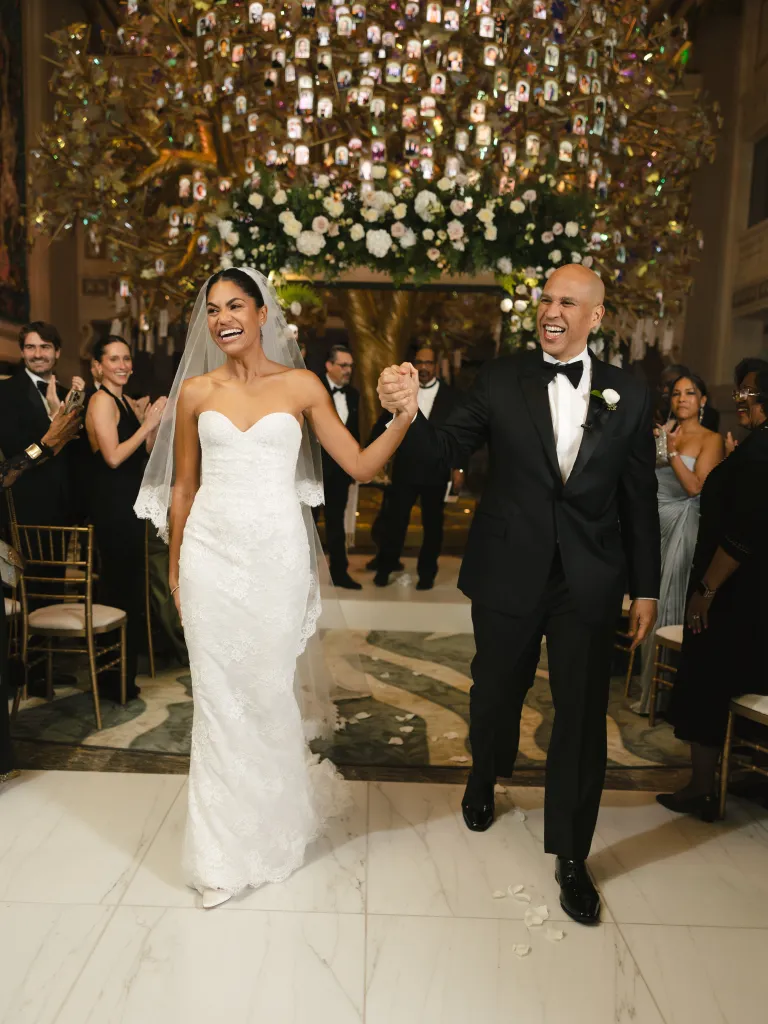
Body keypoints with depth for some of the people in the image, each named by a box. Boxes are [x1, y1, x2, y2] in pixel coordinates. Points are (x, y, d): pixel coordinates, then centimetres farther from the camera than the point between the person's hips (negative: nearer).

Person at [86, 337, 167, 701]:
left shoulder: (126, 401, 15)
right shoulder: (102, 400, -11)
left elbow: (144, 453, 14)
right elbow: (113, 457, -20)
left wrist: (154, 424, 1)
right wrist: (147, 424, -15)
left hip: (128, 505, 9)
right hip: (112, 505, -9)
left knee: (128, 586, 15)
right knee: (121, 589, -2)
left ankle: (121, 674, 28)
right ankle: (117, 680, 11)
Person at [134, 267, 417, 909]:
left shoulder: (301, 385, 2)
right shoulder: (196, 391, 6)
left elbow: (360, 466, -1)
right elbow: (184, 486, 11)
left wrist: (403, 418, -14)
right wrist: (175, 566, 13)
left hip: (276, 554, -1)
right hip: (210, 554, 2)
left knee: (269, 690, 9)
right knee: (219, 695, 7)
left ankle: (275, 825, 37)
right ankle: (226, 843, 26)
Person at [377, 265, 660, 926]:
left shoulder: (629, 395, 0)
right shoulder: (501, 380, -3)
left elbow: (639, 500, 3)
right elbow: (446, 452, -8)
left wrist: (645, 589, 3)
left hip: (590, 581, 1)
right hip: (509, 573, 0)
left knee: (582, 715, 7)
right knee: (497, 690, 18)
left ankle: (571, 854, 28)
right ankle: (485, 779, 50)